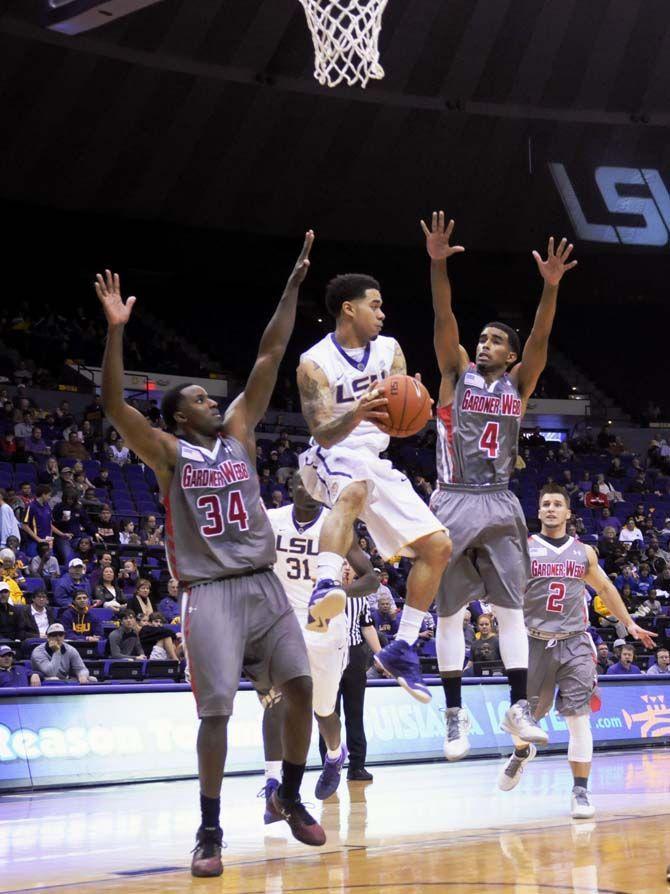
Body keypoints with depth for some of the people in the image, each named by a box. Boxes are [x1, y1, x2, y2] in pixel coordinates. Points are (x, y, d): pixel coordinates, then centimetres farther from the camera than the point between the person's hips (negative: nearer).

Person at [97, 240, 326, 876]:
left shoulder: (239, 433, 12)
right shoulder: (168, 454, 2)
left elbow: (269, 358, 9)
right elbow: (114, 406, -13)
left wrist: (293, 286, 7)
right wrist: (116, 329, -21)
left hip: (263, 585, 4)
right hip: (211, 593, -4)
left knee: (300, 687, -2)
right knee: (216, 710, -7)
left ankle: (289, 798, 18)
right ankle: (209, 831, 4)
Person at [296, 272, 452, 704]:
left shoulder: (390, 350, 5)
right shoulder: (315, 363, -12)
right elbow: (323, 433, -19)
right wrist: (358, 413, -40)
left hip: (376, 463, 7)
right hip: (333, 459, -7)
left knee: (439, 546, -2)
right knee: (355, 488, -43)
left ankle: (401, 649, 4)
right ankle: (326, 587, -60)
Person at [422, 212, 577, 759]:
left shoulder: (519, 384, 10)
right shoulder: (457, 374, 7)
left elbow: (540, 336, -6)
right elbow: (444, 319, -8)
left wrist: (551, 287, -22)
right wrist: (438, 264, -22)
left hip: (500, 505, 1)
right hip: (455, 502, -1)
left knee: (511, 607, -2)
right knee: (450, 612, 1)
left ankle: (519, 709, 1)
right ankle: (456, 714, 7)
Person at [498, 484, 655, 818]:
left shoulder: (584, 552, 10)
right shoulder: (524, 547, 0)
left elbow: (605, 588, 22)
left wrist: (629, 623, 23)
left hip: (575, 643, 1)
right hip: (536, 642, -1)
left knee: (579, 718, -8)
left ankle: (581, 791, -4)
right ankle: (522, 752, 44)